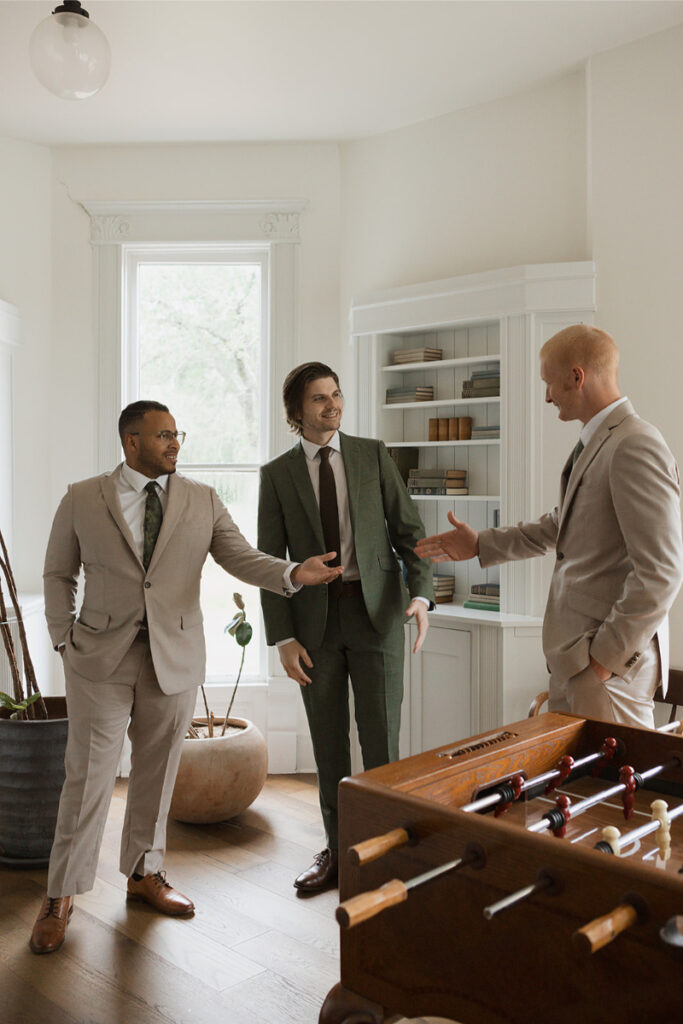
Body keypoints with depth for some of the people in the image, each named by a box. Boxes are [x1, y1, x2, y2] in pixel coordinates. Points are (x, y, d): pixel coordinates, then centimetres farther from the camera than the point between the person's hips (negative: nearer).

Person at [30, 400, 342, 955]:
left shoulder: (203, 501, 3)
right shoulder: (82, 499, 0)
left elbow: (242, 557, -5)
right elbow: (58, 573, 8)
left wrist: (293, 573, -23)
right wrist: (64, 640, 0)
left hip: (175, 659, 2)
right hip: (101, 658, -2)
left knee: (157, 773, 13)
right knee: (88, 777, 3)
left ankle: (144, 872, 34)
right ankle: (61, 896, 20)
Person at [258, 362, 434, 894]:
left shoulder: (372, 454, 4)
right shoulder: (277, 474, 3)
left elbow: (409, 529, 1)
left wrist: (421, 594, -14)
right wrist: (283, 638, -5)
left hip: (376, 611, -1)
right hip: (315, 618, 1)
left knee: (382, 740, 0)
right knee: (328, 745, 11)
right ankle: (338, 851, 27)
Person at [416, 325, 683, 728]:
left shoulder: (635, 446, -20)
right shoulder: (596, 443, 12)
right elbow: (559, 526, 25)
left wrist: (609, 653, -18)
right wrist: (480, 545, 25)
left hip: (614, 658, -10)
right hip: (576, 651, 10)